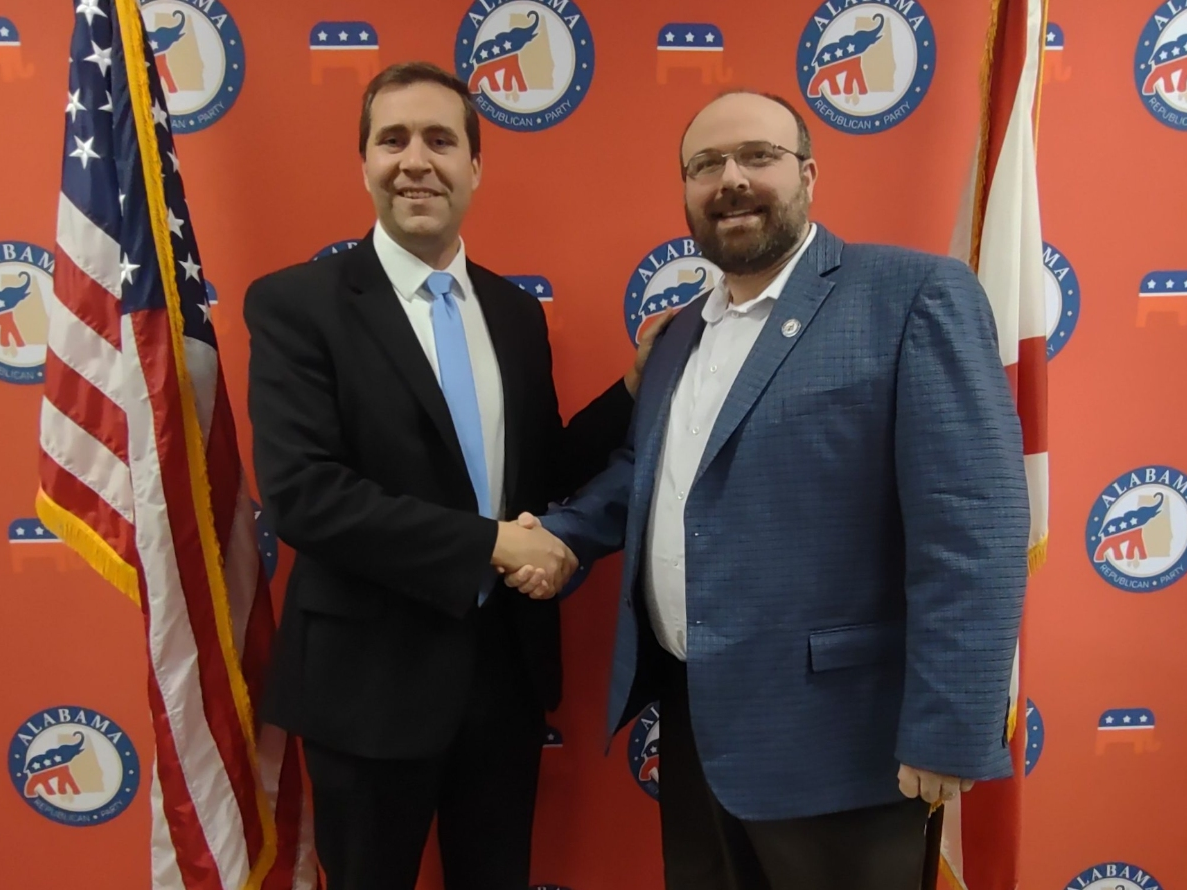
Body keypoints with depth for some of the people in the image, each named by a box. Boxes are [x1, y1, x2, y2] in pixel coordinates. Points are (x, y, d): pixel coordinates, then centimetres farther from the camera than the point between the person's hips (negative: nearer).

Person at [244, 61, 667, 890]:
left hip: (506, 661, 5)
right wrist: (485, 544, -21)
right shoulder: (296, 303, -10)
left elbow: (538, 473, 8)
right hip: (373, 674, -4)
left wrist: (634, 388, -6)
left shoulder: (517, 310, 6)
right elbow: (302, 492, -20)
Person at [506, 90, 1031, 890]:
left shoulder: (916, 294, -12)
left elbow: (971, 525, -18)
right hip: (690, 712, 7)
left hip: (826, 732, -7)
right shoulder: (681, 334, 12)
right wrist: (563, 535, 4)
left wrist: (948, 732, -20)